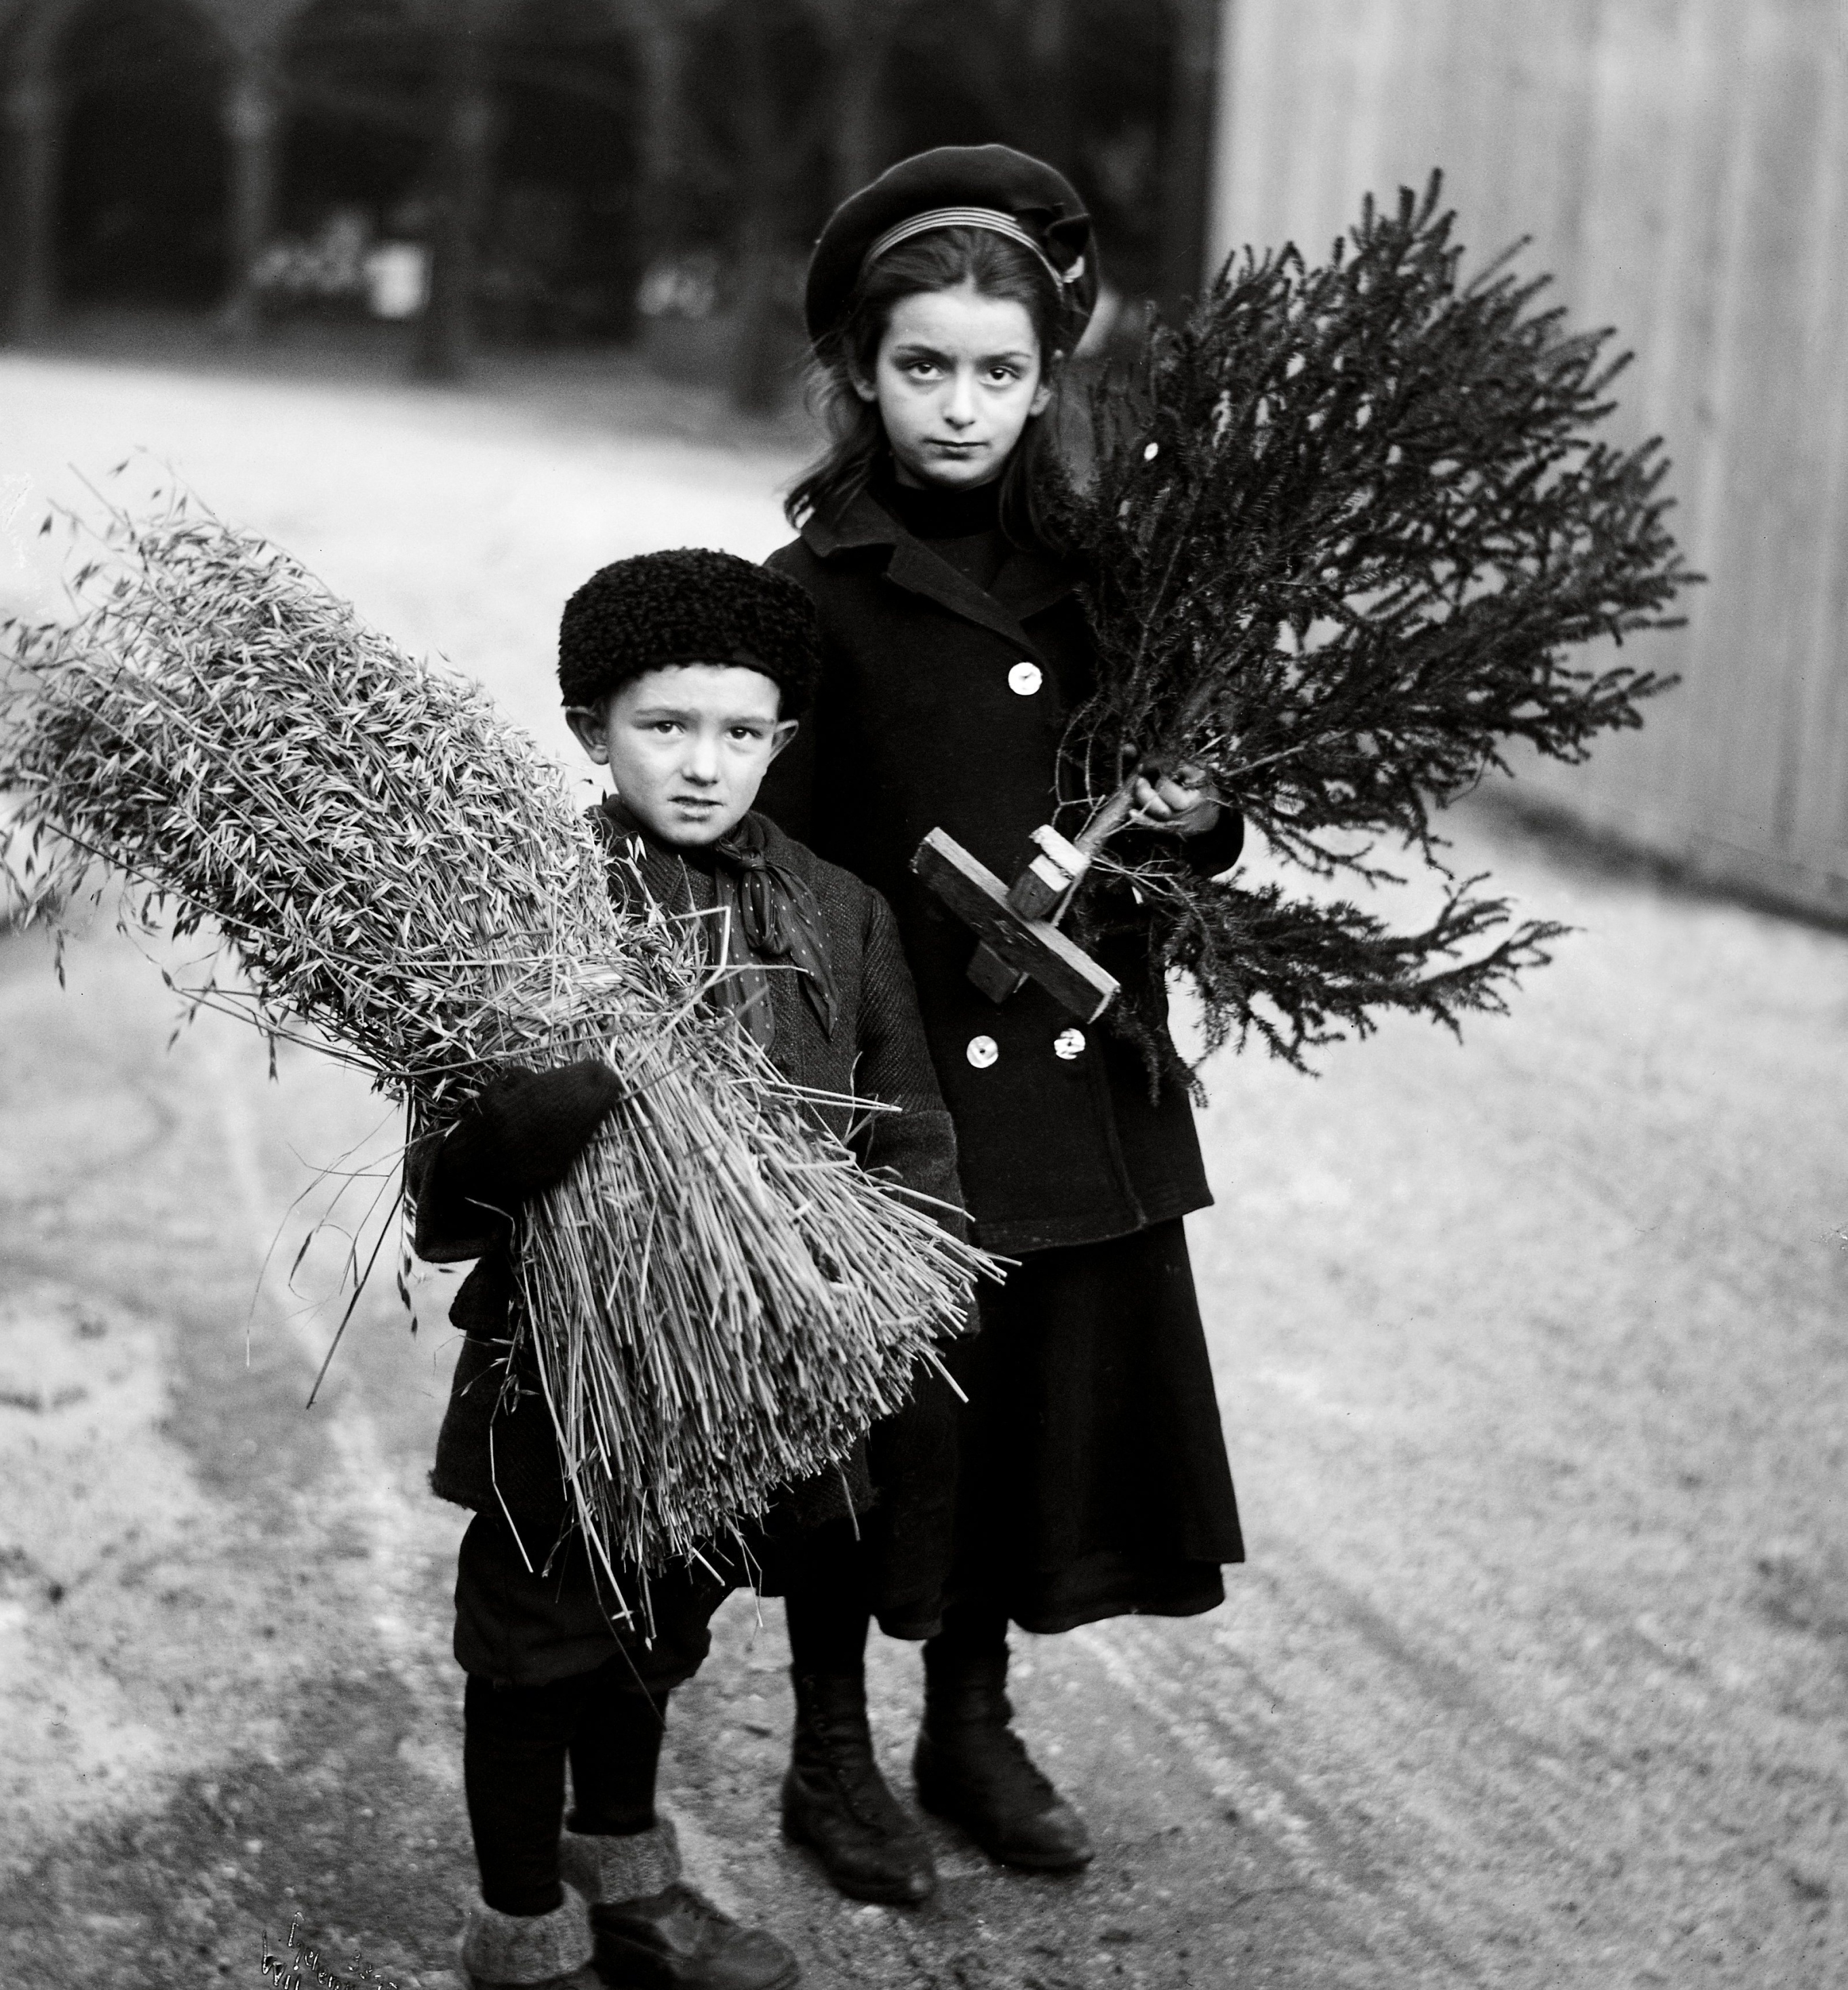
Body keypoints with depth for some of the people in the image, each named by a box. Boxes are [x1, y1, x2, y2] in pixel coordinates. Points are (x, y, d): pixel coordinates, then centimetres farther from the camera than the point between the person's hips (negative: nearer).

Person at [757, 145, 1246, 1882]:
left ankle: (972, 1734, 34)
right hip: (892, 1087, -4)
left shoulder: (1096, 576, 5)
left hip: (1079, 1090, 4)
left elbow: (1192, 838, 14)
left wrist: (1199, 818, -9)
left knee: (1047, 1409, 14)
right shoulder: (816, 596, -7)